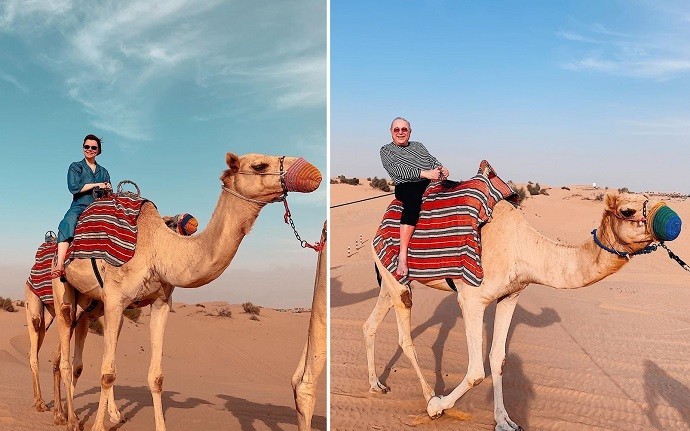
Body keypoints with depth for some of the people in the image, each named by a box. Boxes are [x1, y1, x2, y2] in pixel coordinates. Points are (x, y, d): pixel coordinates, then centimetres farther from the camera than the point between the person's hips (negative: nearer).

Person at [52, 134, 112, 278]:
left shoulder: (103, 172, 23)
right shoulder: (75, 167, 12)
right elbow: (74, 187, -5)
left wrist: (108, 188, -6)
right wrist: (97, 185, -6)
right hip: (80, 206, -4)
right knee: (68, 223, -35)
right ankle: (59, 264, -46)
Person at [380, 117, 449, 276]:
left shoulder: (418, 146, 28)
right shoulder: (386, 150, 10)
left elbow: (433, 161, 19)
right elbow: (397, 170, -7)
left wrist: (441, 169, -6)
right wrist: (424, 173, -19)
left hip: (432, 182, 6)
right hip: (407, 186, -6)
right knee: (413, 198, -39)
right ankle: (403, 255, -45)